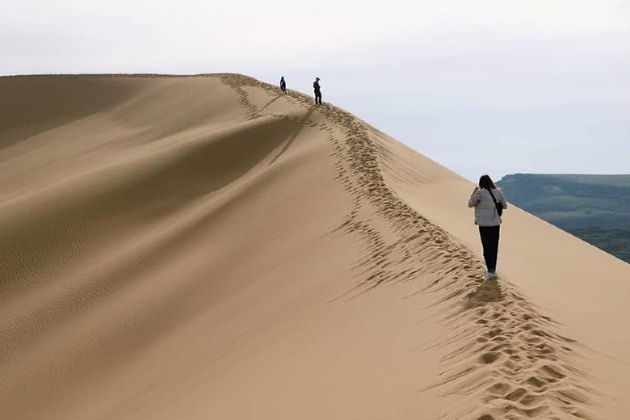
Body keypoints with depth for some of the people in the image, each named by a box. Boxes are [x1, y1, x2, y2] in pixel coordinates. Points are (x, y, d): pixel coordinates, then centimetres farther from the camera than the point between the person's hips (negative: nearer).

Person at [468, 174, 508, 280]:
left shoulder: (480, 193, -12)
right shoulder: (498, 192, 2)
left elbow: (470, 204, -1)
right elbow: (505, 206, 10)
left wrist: (474, 192, 9)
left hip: (484, 224, -4)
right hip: (496, 223, 4)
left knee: (487, 247, -1)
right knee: (494, 247, 13)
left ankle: (491, 271, -8)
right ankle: (492, 269, 21)